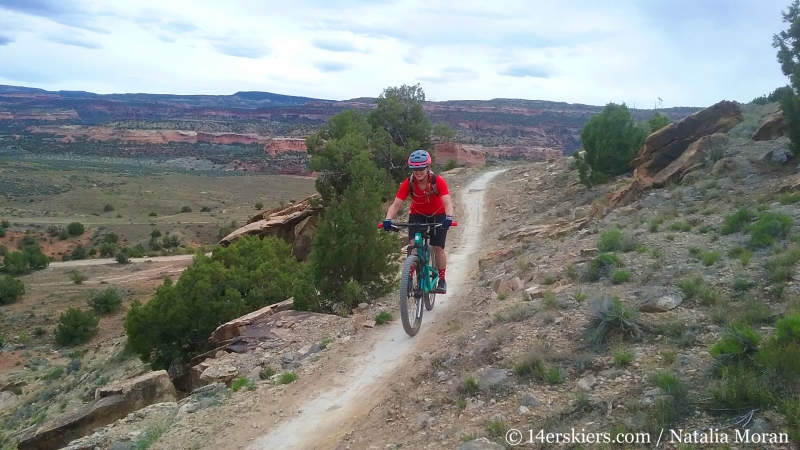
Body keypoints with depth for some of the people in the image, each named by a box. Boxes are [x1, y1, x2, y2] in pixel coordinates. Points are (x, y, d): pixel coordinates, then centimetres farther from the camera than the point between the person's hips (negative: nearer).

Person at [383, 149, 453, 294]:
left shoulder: (438, 181, -29)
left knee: (438, 248, -6)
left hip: (438, 216, -1)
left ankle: (442, 280, 13)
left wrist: (448, 217, -57)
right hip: (417, 215, 1)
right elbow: (396, 204, -29)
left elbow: (447, 202, -38)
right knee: (413, 245, -18)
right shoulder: (408, 183, -24)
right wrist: (388, 219, -47)